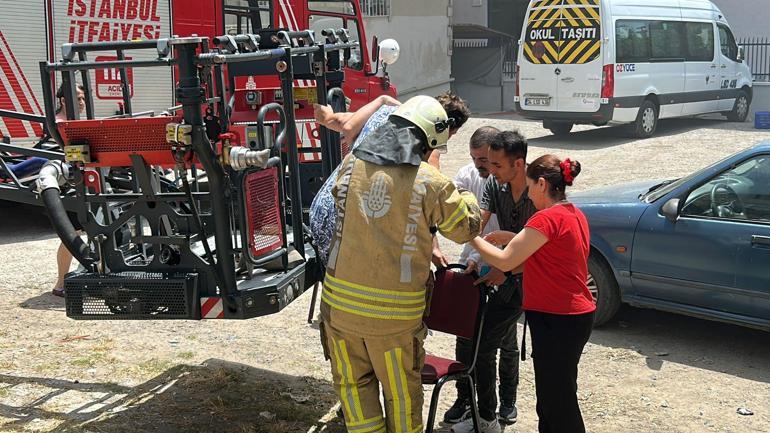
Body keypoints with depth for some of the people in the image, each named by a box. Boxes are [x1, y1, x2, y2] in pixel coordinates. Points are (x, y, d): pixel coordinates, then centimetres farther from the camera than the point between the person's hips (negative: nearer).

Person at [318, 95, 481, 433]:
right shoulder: (430, 181, -11)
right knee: (401, 391, 16)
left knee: (353, 383, 18)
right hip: (395, 308, -3)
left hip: (340, 300, 3)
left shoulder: (351, 164, -1)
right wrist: (468, 199, 25)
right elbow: (465, 228, 3)